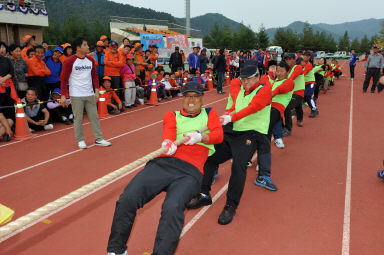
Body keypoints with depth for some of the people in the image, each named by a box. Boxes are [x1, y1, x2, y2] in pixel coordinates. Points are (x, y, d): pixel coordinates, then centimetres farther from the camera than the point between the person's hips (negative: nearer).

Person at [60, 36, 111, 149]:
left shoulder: (91, 60, 7)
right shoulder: (70, 61, -7)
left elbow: (95, 76, 12)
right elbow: (63, 79, -5)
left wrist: (96, 91, 2)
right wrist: (63, 95, -9)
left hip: (90, 94, 4)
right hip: (76, 95, -4)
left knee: (94, 116, 6)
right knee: (78, 118, 2)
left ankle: (98, 139, 13)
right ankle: (80, 140, 15)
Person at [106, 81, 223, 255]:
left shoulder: (209, 113, 24)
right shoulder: (172, 115, 24)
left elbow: (218, 135, 6)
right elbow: (169, 130, 1)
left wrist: (200, 137, -15)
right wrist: (167, 142, -23)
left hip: (190, 171, -2)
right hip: (162, 163, 2)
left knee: (172, 208, -32)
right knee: (127, 199, -17)